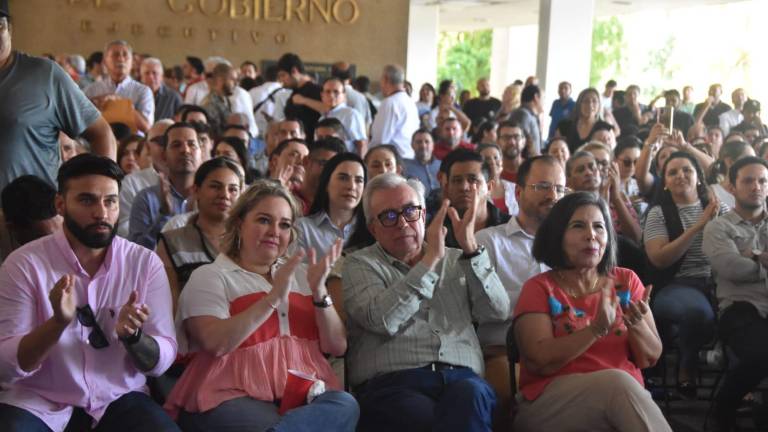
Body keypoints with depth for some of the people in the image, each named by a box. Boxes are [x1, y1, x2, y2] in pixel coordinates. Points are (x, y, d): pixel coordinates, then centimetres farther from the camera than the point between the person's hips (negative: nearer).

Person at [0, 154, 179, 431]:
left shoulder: (146, 263, -2)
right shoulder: (24, 263, -7)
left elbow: (160, 363, -3)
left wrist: (131, 336, -24)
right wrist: (59, 322, -27)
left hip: (119, 399, 1)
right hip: (39, 402, -1)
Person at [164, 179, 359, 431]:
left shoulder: (300, 275, 23)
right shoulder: (209, 277, 8)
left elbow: (337, 347, 13)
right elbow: (215, 344, -12)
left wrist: (319, 293, -2)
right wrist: (274, 297, -15)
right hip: (236, 397, -6)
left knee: (345, 404, -30)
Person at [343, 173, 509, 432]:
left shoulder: (454, 260, 24)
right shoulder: (360, 265, 12)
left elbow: (498, 311, 8)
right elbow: (382, 321, -8)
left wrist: (471, 250, -1)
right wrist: (430, 260, -7)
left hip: (462, 380, 4)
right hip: (392, 384, -3)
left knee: (470, 394, -34)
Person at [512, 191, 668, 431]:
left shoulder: (626, 281, 13)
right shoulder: (539, 288, 3)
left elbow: (651, 358, 8)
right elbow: (541, 362, -10)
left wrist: (636, 323, -13)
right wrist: (597, 329, -21)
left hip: (626, 396, 3)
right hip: (551, 404, -2)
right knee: (619, 382, -33)